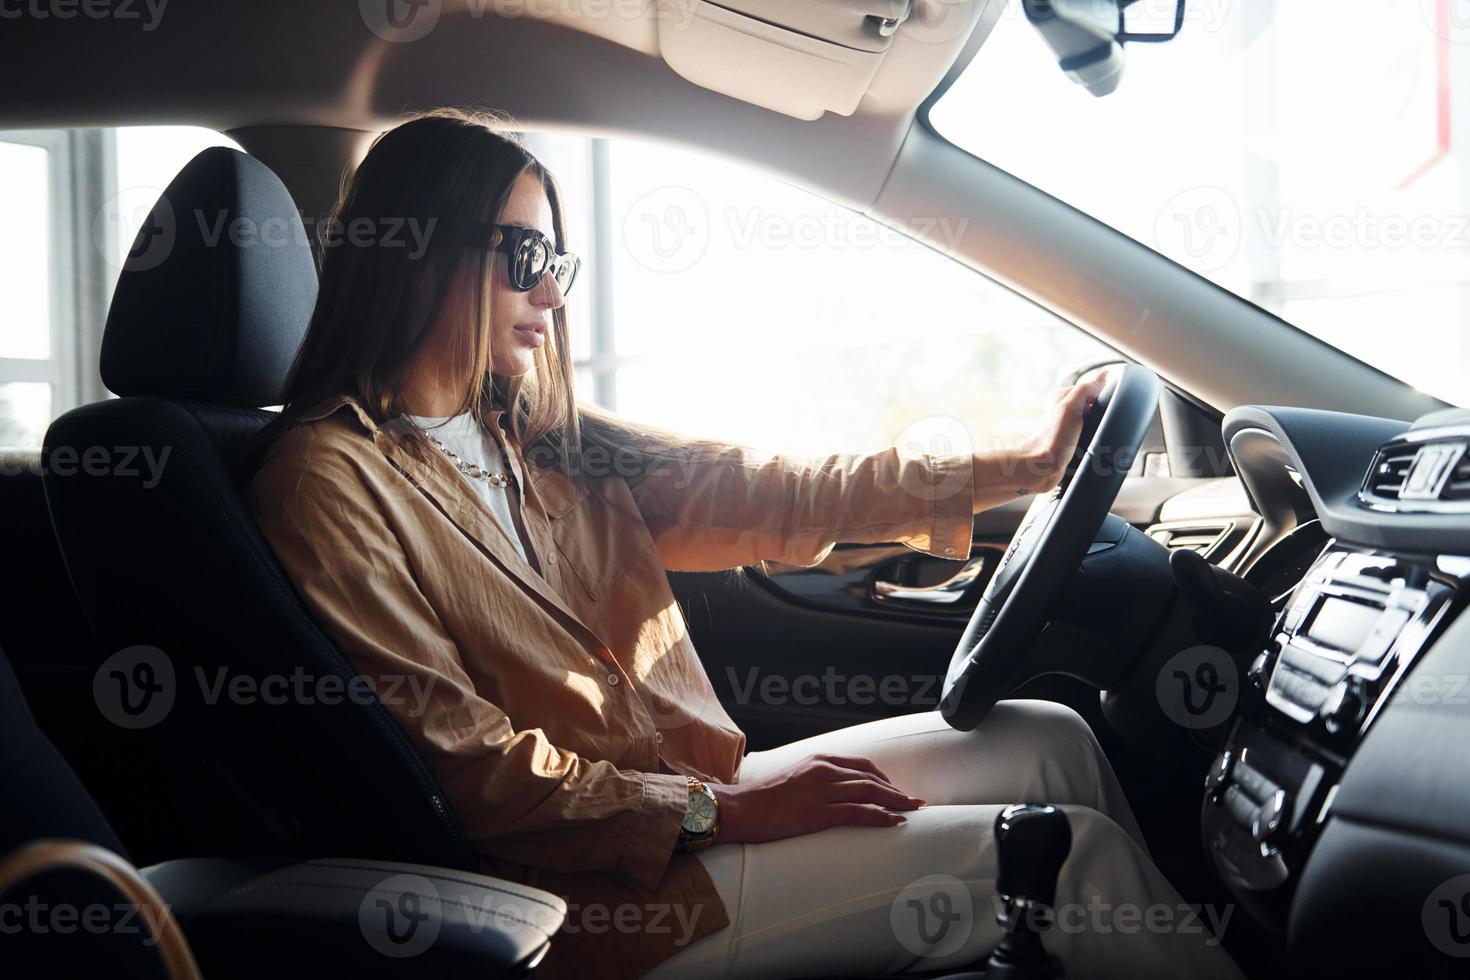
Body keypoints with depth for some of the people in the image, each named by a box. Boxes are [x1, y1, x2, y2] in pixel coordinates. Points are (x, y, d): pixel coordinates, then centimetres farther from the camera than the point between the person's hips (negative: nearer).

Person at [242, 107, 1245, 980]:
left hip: (691, 793, 8)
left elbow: (758, 491, 5)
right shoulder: (328, 481, -13)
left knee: (1048, 738, 5)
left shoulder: (535, 440, 11)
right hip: (597, 888, -8)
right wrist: (718, 807, -18)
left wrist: (1014, 466, 1)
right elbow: (459, 763, -17)